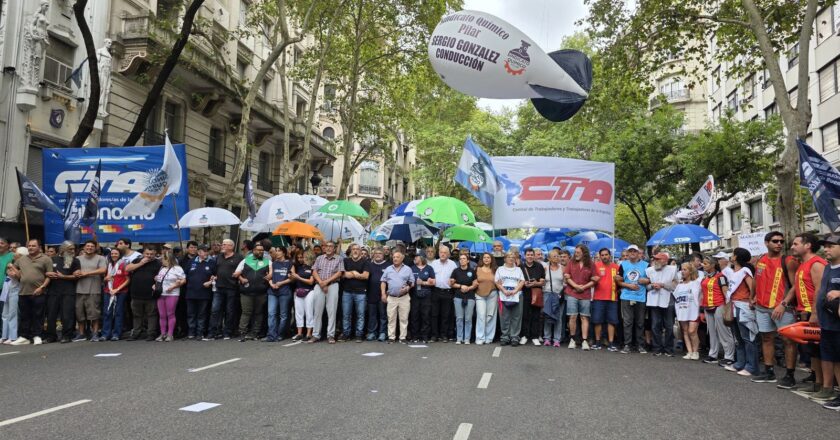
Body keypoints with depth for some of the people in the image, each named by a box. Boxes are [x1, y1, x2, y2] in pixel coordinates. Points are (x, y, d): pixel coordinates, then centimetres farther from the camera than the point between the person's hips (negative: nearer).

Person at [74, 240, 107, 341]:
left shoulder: (100, 258, 3)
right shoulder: (78, 259, 15)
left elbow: (103, 270, -11)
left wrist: (86, 273, -9)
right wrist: (76, 273, -10)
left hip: (94, 291, -4)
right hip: (79, 290, 4)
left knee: (94, 313, -4)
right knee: (79, 313, 7)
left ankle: (95, 334, 4)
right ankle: (81, 334, 17)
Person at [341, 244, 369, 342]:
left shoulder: (365, 261, 3)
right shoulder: (346, 261, 11)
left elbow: (366, 276, -9)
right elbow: (343, 274, 1)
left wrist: (350, 274, -5)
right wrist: (357, 274, -8)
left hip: (361, 292, -2)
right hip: (347, 291, 2)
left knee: (360, 314, 1)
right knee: (346, 314, 5)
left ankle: (359, 334, 8)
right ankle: (346, 334, 14)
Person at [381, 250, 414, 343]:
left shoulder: (407, 269, 4)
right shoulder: (388, 269, 8)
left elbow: (412, 282, 5)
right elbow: (383, 282, 9)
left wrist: (407, 288, -15)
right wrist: (383, 294, 1)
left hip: (404, 297, -1)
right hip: (391, 297, 1)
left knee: (403, 318, 1)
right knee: (391, 318, 4)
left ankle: (403, 337, 7)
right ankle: (391, 337, 10)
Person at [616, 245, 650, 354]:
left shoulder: (645, 265, 6)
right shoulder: (623, 265, 6)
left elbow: (651, 279, 10)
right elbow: (619, 281, 6)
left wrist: (647, 281, -11)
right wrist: (629, 285, -9)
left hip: (641, 298, 1)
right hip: (626, 297, 0)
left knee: (640, 323, 6)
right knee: (627, 322, -2)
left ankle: (640, 345, 14)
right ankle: (627, 345, 2)